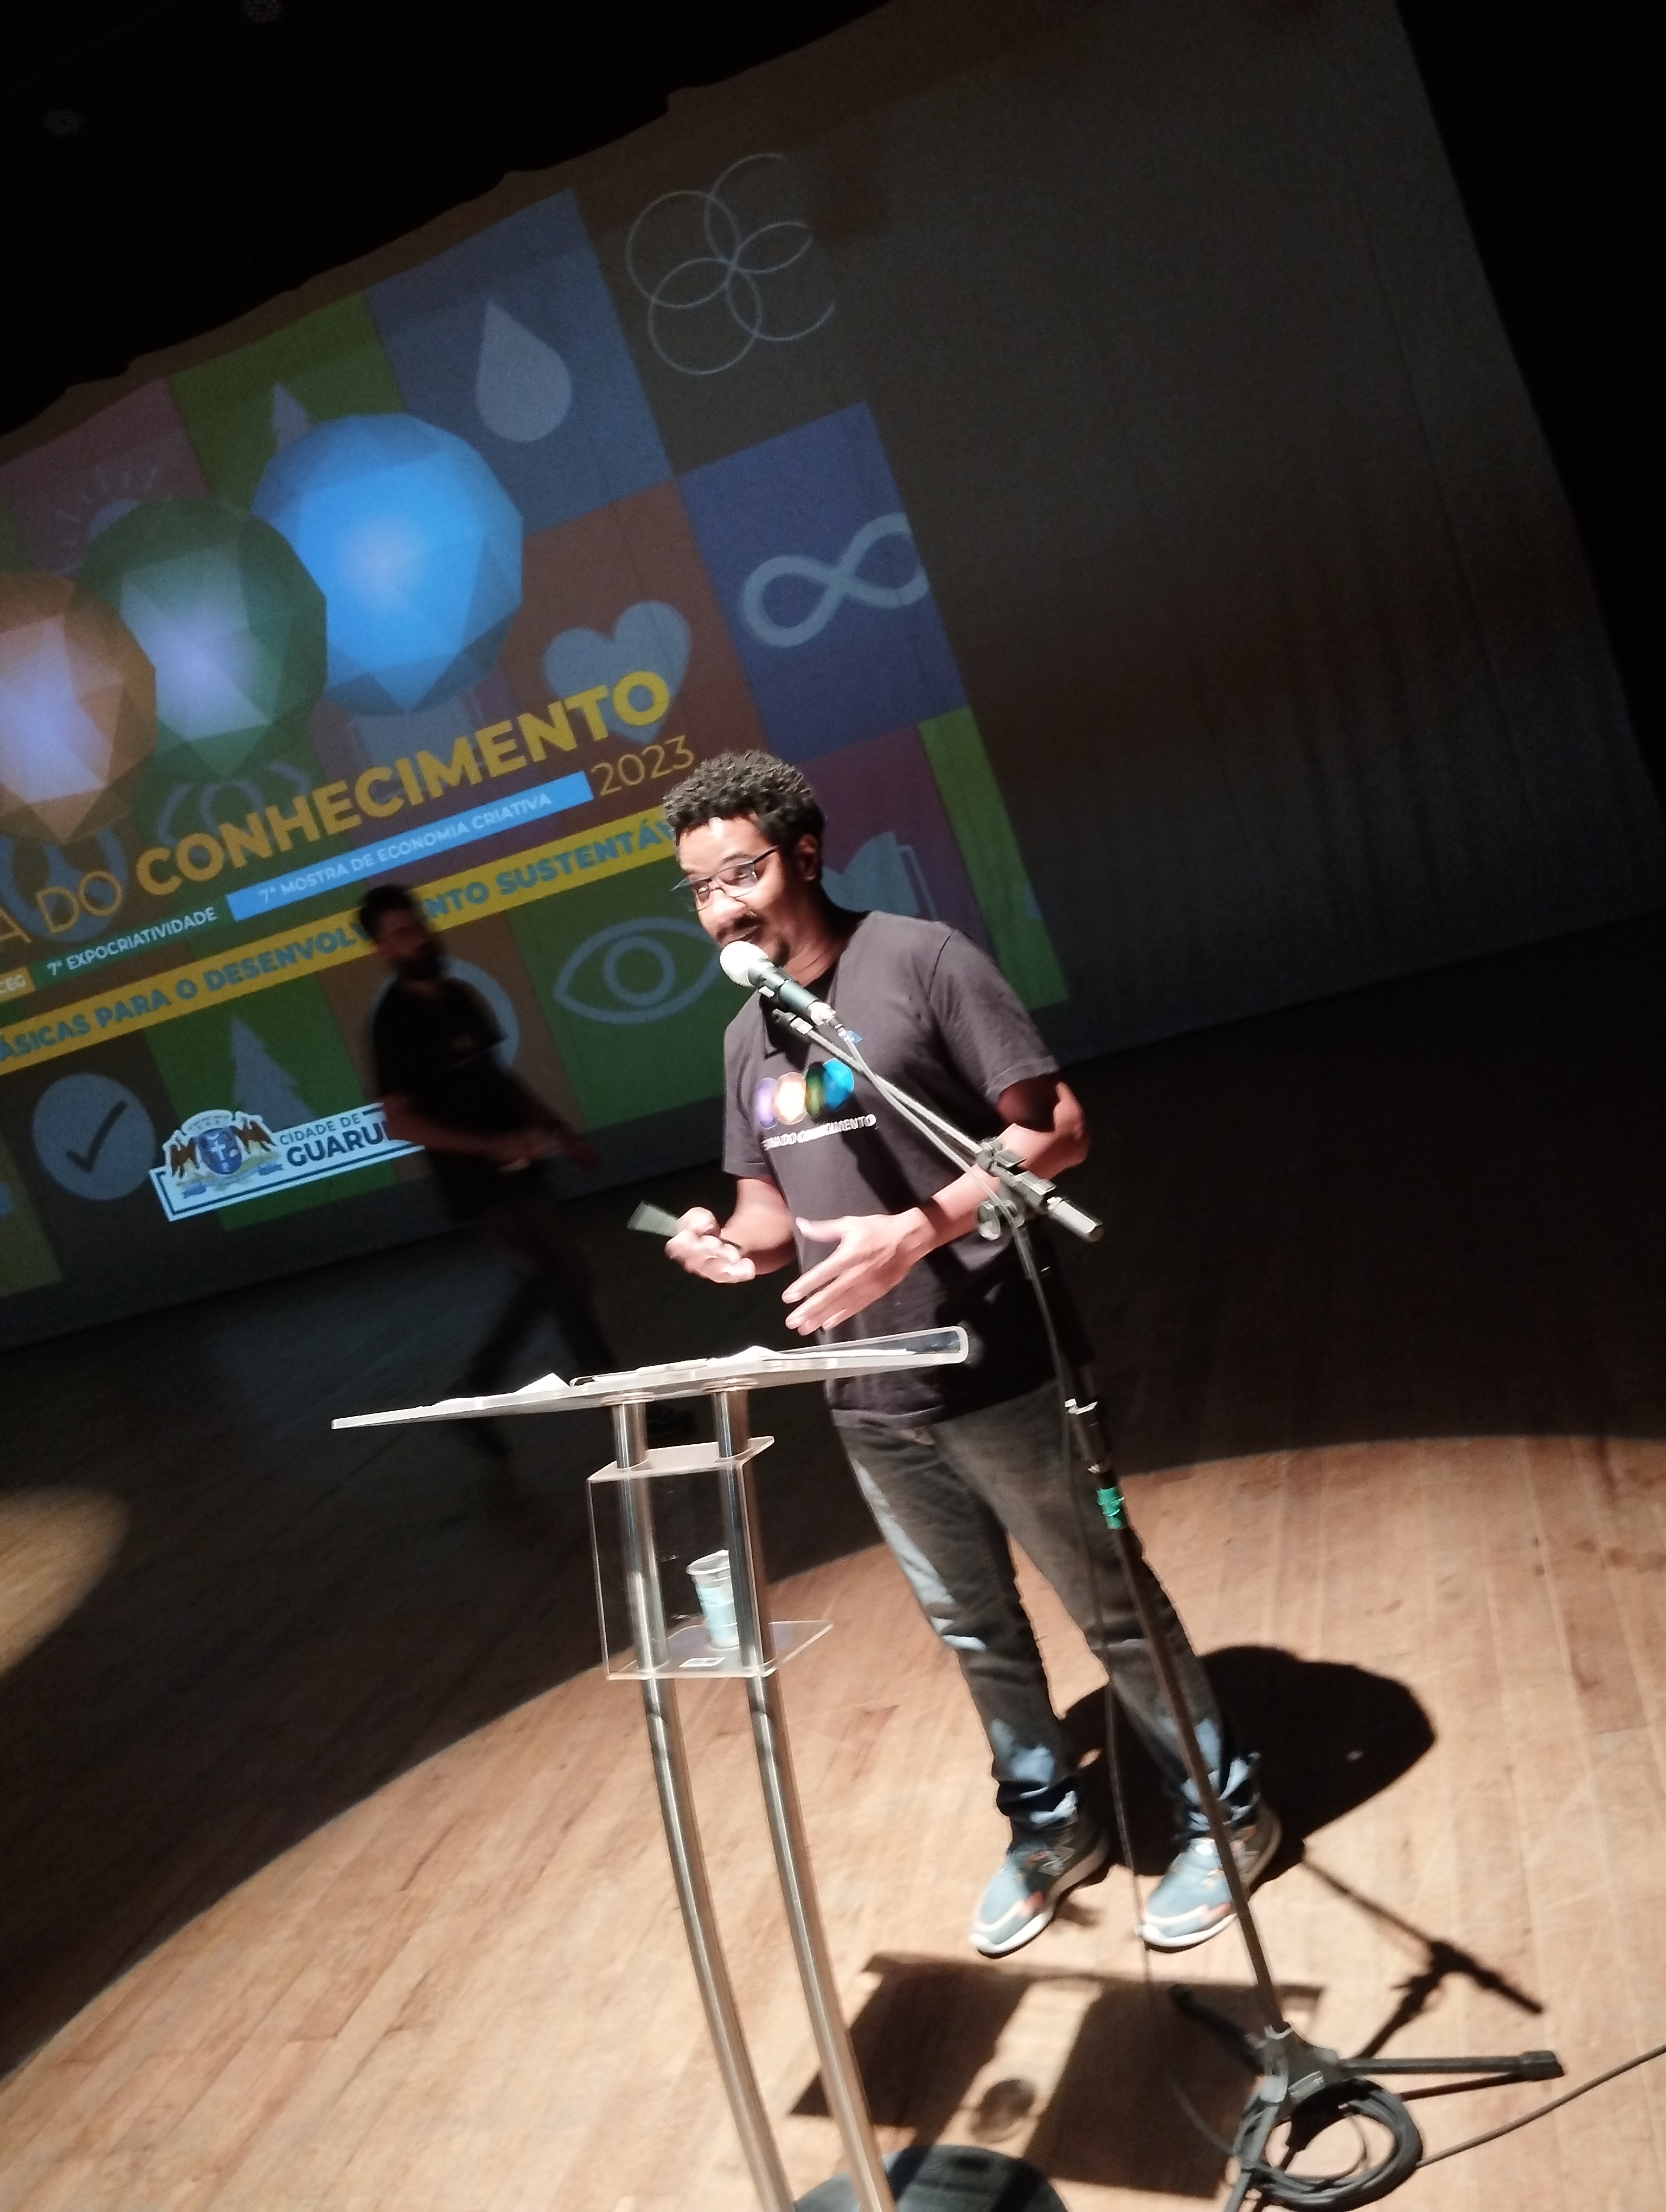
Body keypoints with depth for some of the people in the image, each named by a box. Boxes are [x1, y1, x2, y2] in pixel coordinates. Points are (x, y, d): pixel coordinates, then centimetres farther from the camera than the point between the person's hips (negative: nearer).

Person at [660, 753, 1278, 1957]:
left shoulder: (921, 958, -11)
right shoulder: (747, 1036, 9)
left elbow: (1057, 1129, -15)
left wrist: (921, 1230, -27)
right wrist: (730, 1246, -8)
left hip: (996, 1369, -6)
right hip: (869, 1399, 6)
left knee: (1108, 1603, 9)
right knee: (973, 1627, 19)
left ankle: (1224, 1812, 31)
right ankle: (1051, 1825, 40)